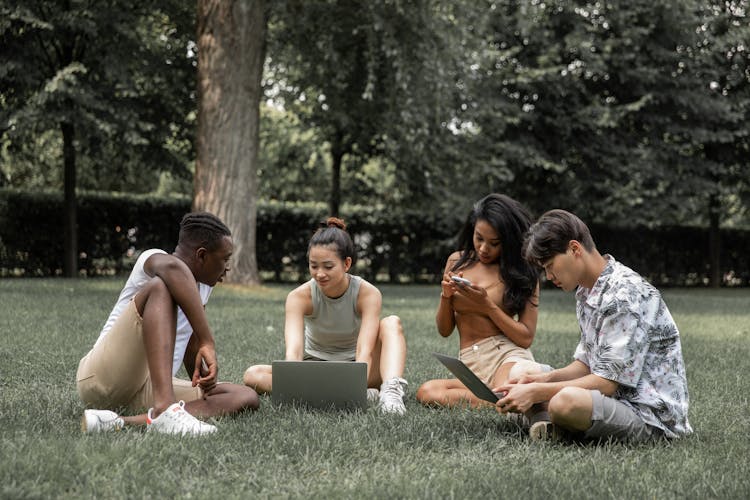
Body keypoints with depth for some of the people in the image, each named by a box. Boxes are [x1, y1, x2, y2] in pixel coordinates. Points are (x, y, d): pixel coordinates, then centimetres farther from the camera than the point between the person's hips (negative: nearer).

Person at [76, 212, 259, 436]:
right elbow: (172, 267, -33)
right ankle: (164, 409, -47)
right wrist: (208, 343, -38)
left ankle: (124, 422, -29)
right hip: (104, 374, -8)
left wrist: (203, 379, 12)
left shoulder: (202, 287, 18)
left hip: (148, 391, 8)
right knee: (161, 286, -26)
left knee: (246, 397, -9)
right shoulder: (153, 258, -6)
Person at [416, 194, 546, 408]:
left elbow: (526, 338, -1)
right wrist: (446, 296, -4)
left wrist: (487, 305, -10)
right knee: (426, 392, -29)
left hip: (508, 357, -5)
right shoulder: (457, 261, 14)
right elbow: (444, 330, 16)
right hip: (470, 367, 5)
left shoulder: (522, 273, 5)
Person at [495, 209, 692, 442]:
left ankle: (567, 431, -5)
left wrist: (537, 392, -20)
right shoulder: (586, 292, 11)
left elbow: (608, 381, -22)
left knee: (566, 401, -35)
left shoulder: (626, 294, -20)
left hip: (653, 416, -9)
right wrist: (546, 378, -5)